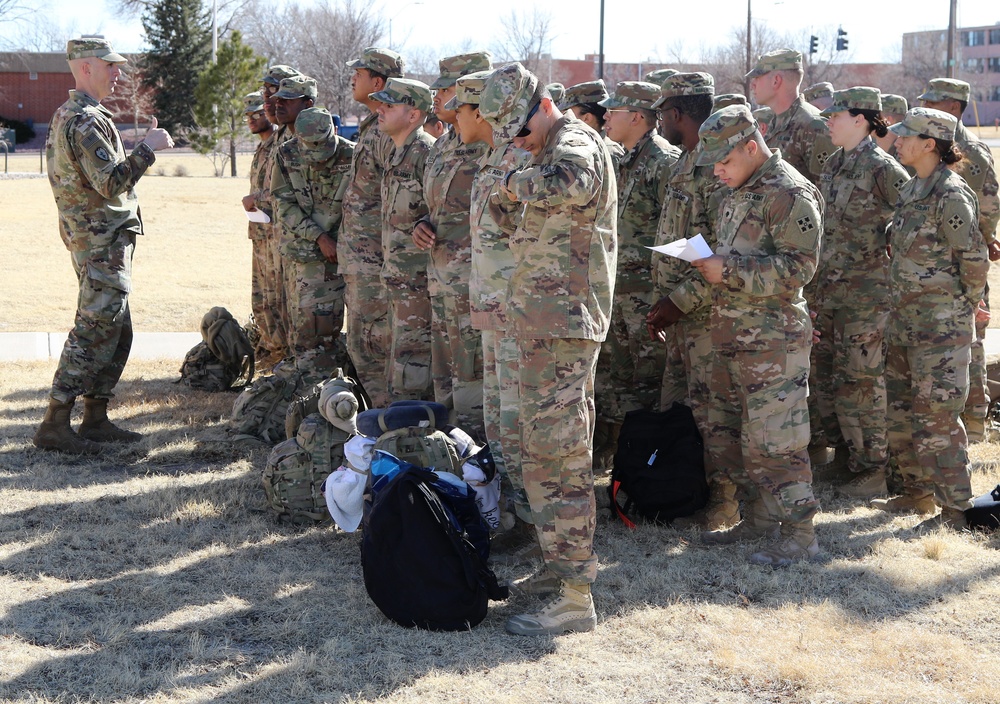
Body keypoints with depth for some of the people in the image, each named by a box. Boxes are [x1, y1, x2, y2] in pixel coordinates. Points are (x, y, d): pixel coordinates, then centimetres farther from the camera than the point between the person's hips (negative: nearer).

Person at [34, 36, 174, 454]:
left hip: (96, 242, 11)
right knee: (94, 333, -9)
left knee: (117, 333, 14)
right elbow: (111, 183, -23)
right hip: (103, 243, -11)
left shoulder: (65, 115, 17)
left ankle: (96, 419, 18)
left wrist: (142, 150, 17)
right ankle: (55, 425, -7)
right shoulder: (86, 120, -16)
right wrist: (148, 148, -15)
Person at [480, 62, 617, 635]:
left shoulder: (574, 143, -14)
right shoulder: (556, 149, 17)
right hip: (559, 320, 11)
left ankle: (574, 596, -8)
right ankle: (572, 559, 32)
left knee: (553, 450, -10)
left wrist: (517, 183, -24)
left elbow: (571, 183, -41)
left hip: (560, 323, -11)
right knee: (567, 446, 19)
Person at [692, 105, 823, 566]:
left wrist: (729, 270, -22)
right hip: (731, 336, 10)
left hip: (773, 340, -10)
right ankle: (760, 518, 28)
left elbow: (798, 266, -21)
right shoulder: (738, 193, 17)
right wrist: (710, 265, 9)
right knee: (725, 437, 14)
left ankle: (799, 534, 4)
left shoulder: (789, 193, -13)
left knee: (772, 440, -7)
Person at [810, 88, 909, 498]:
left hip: (866, 289, -8)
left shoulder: (881, 168, -13)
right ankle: (852, 456, 24)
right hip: (830, 286, 8)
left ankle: (873, 468, 7)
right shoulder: (834, 165, 11)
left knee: (859, 379, -4)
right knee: (827, 375, 11)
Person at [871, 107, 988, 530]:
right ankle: (918, 492, 29)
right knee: (902, 409, 15)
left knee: (936, 415, -5)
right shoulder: (912, 190, 11)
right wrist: (900, 305, 16)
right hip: (904, 317, 9)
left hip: (941, 323, -9)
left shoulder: (951, 195, -16)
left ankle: (956, 509, 4)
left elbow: (974, 259, -15)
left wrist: (963, 306, -4)